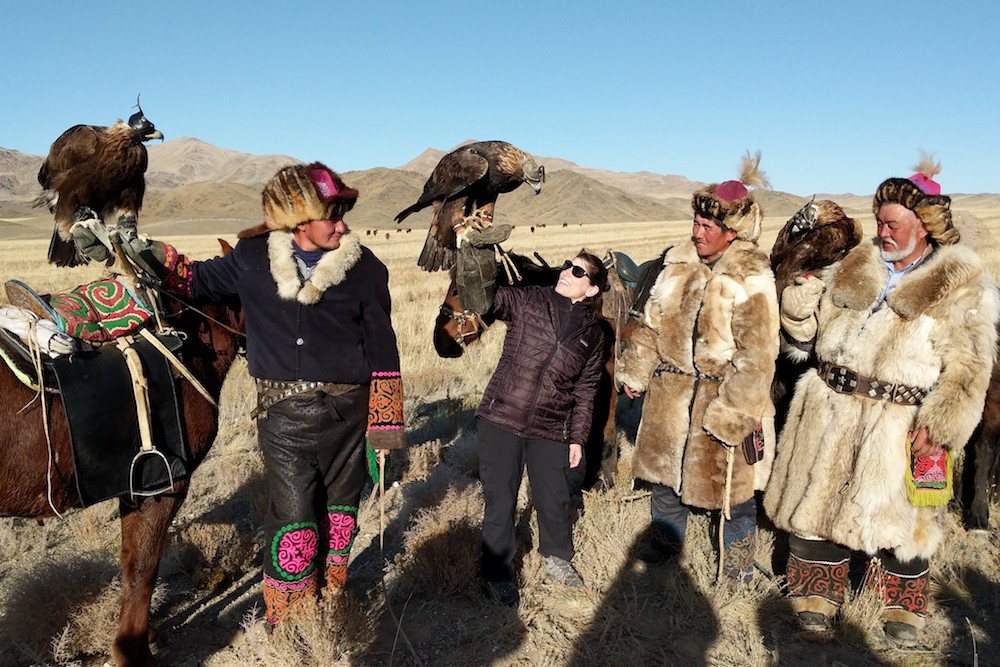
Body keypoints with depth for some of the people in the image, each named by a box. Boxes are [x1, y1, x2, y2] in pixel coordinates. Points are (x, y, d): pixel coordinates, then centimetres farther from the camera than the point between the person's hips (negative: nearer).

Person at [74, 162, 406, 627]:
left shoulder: (364, 268, -4)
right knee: (293, 523, -1)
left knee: (338, 514, 14)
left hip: (347, 413, 1)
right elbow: (201, 282, 16)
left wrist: (385, 422, -3)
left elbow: (382, 350, -1)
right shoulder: (253, 258, 0)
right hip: (284, 415, 0)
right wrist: (150, 257, -3)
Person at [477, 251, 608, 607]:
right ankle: (497, 573, 26)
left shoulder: (592, 335, 6)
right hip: (501, 420, -2)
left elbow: (585, 391, 11)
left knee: (555, 501, 11)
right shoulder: (527, 301, 0)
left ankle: (556, 557, 41)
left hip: (549, 431, 2)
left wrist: (578, 437, 10)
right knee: (500, 501, 5)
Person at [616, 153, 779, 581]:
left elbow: (755, 355, -16)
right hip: (670, 392, 6)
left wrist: (734, 412, -18)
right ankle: (664, 539, 44)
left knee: (731, 485, 10)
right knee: (664, 469, 20)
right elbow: (650, 322, 11)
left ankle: (737, 568, 31)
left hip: (724, 397, -5)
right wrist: (634, 372, 8)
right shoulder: (679, 263, 3)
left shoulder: (751, 278, -15)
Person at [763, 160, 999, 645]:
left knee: (899, 515, 10)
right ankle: (818, 594, 31)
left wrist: (940, 428, -16)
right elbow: (811, 327, 15)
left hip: (900, 427, -4)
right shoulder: (853, 268, 8)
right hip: (830, 412, 4)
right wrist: (804, 300, -6)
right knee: (819, 500, 11)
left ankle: (902, 607, 35)